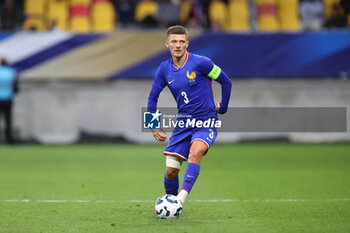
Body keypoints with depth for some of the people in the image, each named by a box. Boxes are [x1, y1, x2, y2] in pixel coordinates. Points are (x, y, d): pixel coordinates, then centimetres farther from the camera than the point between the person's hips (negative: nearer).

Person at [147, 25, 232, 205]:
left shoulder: (200, 63, -11)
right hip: (183, 123, 4)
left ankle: (182, 196, -37)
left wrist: (222, 108, 7)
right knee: (171, 171, -2)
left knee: (195, 151, -34)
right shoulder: (164, 69, 2)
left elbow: (226, 82, 1)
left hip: (206, 122, -4)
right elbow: (153, 97, 15)